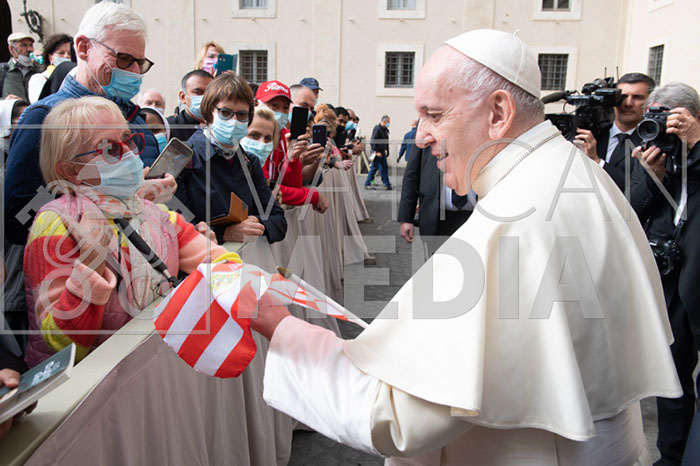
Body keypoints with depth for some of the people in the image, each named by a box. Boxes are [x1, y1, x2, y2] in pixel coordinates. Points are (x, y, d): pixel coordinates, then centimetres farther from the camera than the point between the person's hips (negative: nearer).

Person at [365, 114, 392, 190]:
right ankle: (367, 184, 5)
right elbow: (373, 141, -18)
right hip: (377, 152, -8)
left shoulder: (386, 130, 12)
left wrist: (387, 151, 16)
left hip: (382, 152, 8)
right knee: (374, 168, -4)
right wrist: (377, 152, -20)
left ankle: (387, 184, 13)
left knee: (385, 167, 8)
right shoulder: (377, 129, -14)